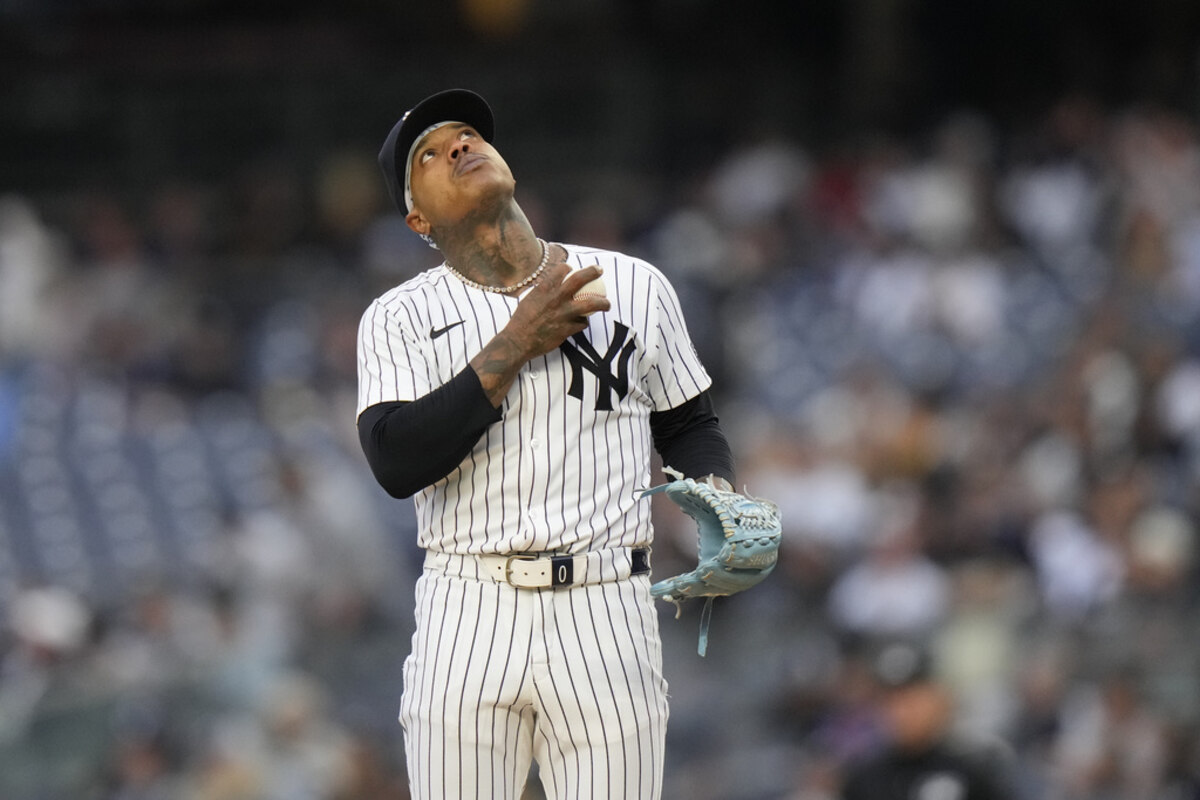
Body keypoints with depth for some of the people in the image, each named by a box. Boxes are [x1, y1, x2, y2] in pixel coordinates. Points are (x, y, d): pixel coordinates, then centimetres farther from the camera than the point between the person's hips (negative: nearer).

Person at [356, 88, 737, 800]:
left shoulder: (633, 286, 12)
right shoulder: (399, 317, 7)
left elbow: (690, 423, 20)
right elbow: (396, 464, -8)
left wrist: (715, 497, -3)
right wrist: (517, 344, -10)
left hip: (607, 610, 0)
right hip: (470, 616, 0)